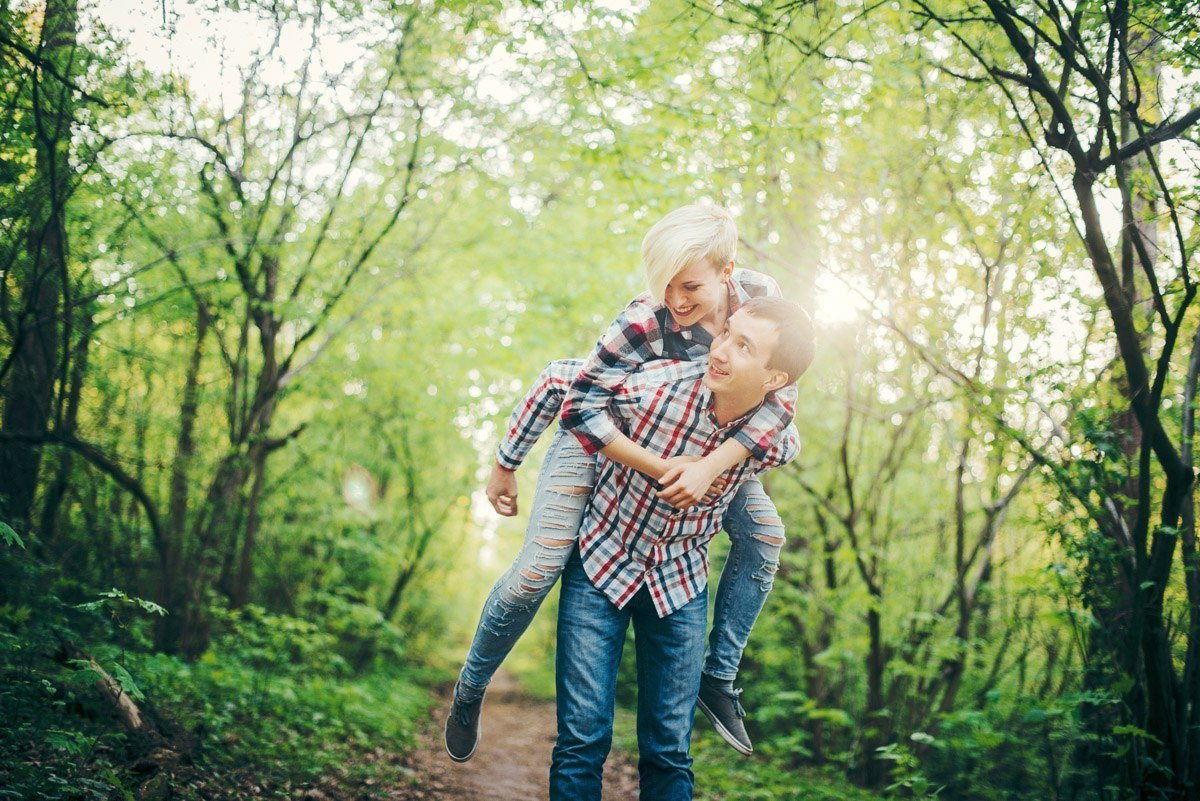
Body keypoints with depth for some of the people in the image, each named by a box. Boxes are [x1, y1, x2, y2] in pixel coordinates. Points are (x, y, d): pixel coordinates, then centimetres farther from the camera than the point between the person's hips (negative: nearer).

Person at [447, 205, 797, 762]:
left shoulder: (763, 299, -24)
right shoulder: (646, 322, -37)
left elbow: (781, 397, -26)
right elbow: (579, 409, -36)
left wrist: (711, 465, -36)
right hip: (603, 435, -5)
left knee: (764, 535, 1)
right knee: (536, 572, -14)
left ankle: (718, 678, 16)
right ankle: (469, 691, 12)